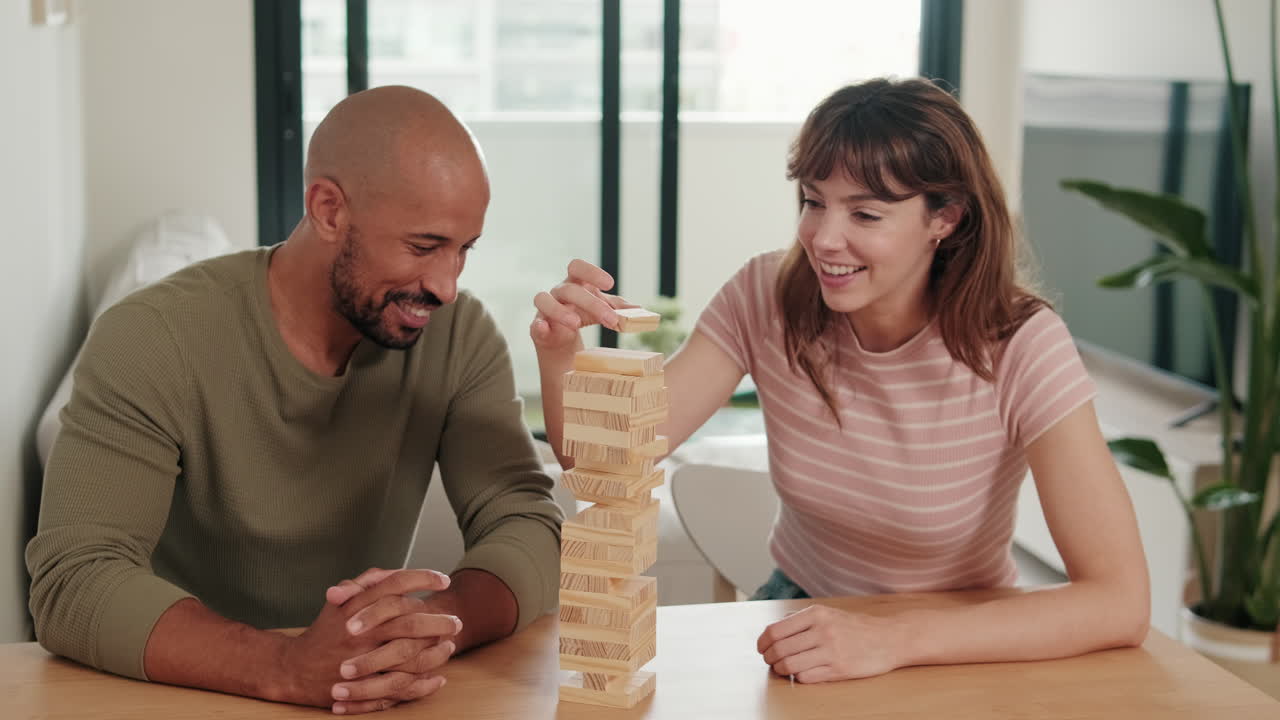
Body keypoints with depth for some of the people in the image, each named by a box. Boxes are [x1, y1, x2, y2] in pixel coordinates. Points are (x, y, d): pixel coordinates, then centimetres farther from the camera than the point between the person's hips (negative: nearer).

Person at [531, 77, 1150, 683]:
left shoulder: (1019, 346, -21)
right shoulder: (767, 298, -12)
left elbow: (1120, 602, -26)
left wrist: (892, 640, -34)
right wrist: (561, 354, -36)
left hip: (963, 656, -1)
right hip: (801, 626, 2)